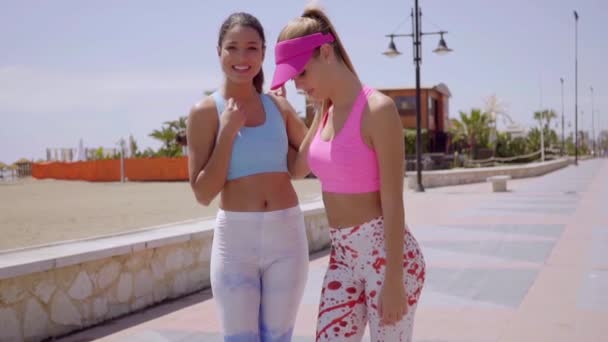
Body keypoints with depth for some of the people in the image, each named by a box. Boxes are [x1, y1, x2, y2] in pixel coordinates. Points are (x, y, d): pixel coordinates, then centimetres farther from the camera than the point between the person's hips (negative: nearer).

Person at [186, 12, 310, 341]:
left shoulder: (279, 106, 6)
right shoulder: (204, 112, -4)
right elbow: (203, 193, -8)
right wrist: (228, 131, -13)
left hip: (287, 234, 3)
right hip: (235, 239, -3)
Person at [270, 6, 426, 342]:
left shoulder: (378, 109, -17)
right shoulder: (325, 111, 7)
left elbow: (393, 203, -17)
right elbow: (298, 166, 22)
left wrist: (393, 281, -17)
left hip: (388, 254, -7)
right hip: (343, 256, 8)